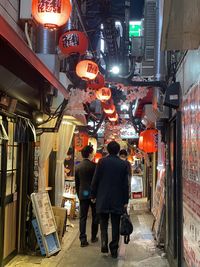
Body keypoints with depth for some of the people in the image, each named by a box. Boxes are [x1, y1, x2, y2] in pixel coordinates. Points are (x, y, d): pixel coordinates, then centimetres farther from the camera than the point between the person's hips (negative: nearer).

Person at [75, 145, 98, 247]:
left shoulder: (77, 167, 4)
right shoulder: (93, 166, -11)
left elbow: (77, 183, 10)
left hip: (83, 194, 3)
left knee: (82, 217, 5)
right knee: (95, 216, 12)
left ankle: (83, 239, 1)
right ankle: (94, 237, 22)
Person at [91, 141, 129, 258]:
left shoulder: (102, 162, -5)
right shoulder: (123, 164, -2)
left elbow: (95, 180, -2)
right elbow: (125, 184, 0)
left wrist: (93, 195, 8)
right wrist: (126, 200, 5)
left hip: (103, 199, 0)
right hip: (118, 200, 1)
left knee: (103, 223, 13)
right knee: (115, 225, 9)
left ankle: (104, 242, -4)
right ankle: (114, 249, 12)